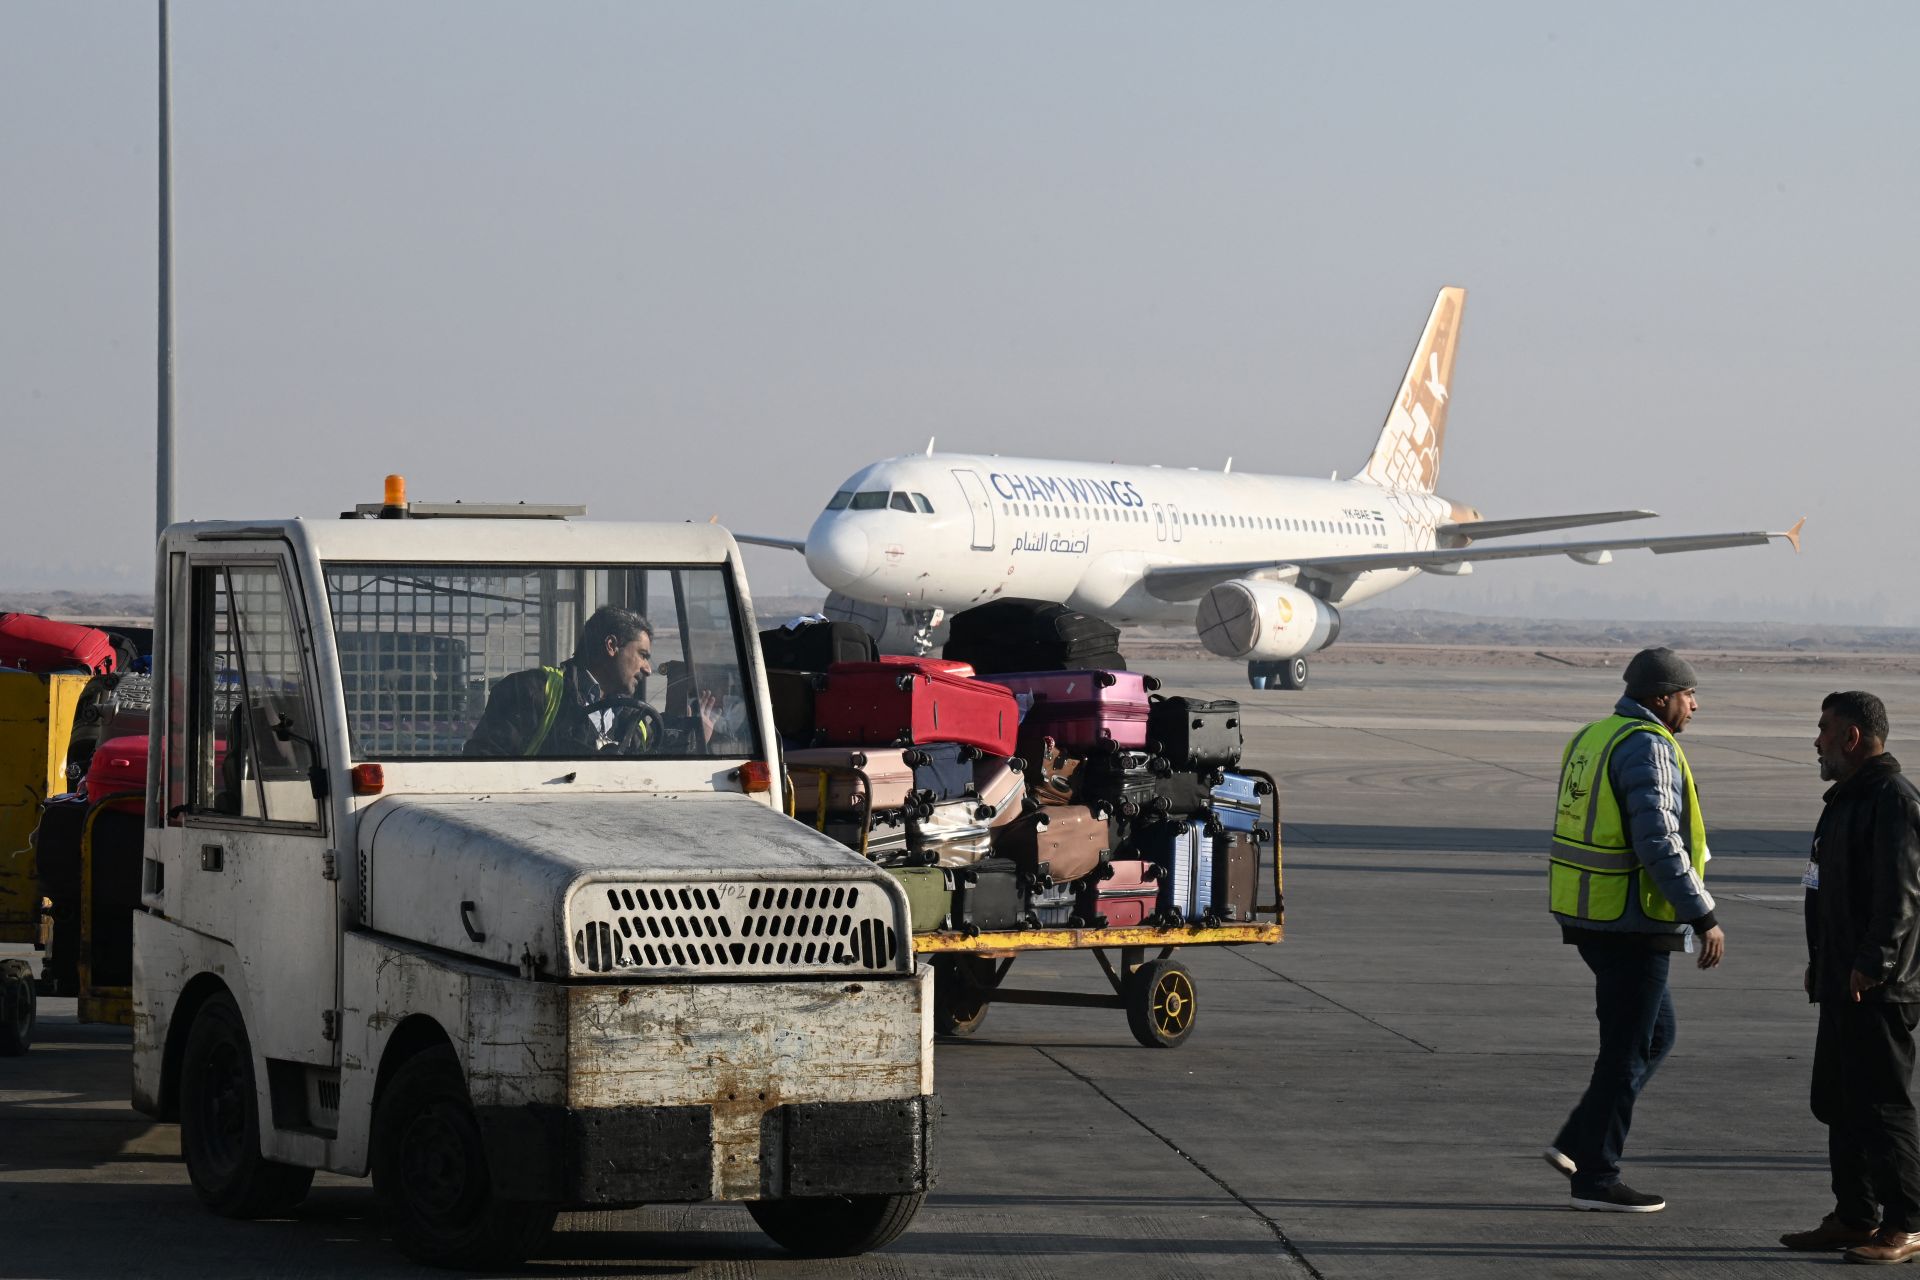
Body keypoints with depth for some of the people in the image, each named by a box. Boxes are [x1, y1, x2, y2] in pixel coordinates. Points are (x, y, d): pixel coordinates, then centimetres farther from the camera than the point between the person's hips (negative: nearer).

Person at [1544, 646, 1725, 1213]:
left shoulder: (1593, 738, 13)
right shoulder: (1648, 747, -17)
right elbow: (1660, 845, -24)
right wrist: (1705, 917, -20)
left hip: (1588, 914, 9)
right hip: (1633, 925, -9)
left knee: (1655, 1035, 19)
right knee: (1628, 1050, 1)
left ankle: (1576, 1144, 17)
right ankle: (1596, 1177, 7)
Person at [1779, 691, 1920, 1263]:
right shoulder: (1848, 797, 18)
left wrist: (1871, 965, -25)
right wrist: (1821, 960, 23)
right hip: (1843, 986, 11)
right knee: (1838, 1104, 14)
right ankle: (1854, 1217, 21)